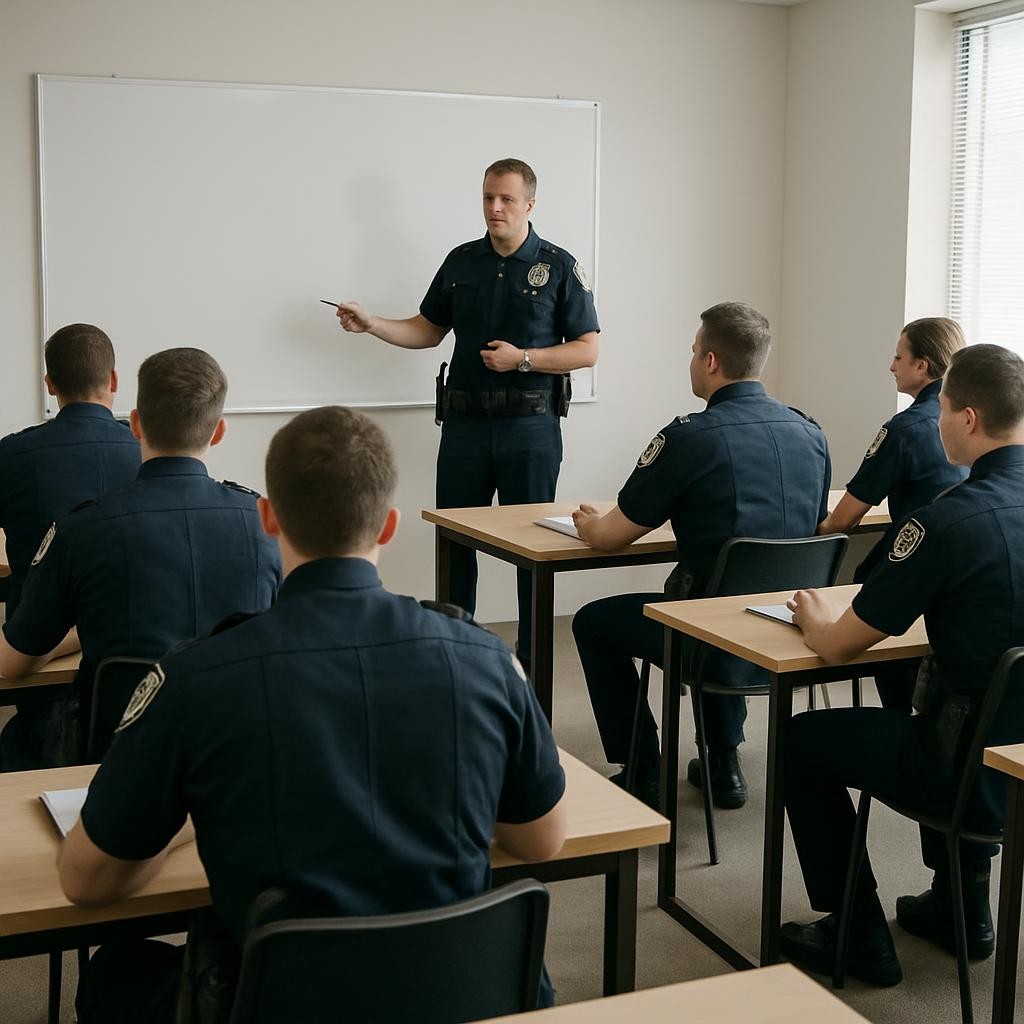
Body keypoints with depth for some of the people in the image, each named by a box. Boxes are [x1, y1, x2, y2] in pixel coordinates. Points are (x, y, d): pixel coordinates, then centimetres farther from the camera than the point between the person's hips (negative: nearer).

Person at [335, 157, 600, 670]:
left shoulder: (558, 267, -2)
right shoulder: (461, 262, 9)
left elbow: (587, 350, -3)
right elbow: (428, 330, 15)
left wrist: (522, 358, -15)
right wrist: (370, 322, 0)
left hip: (530, 423, -3)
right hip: (465, 421, 4)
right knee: (454, 539, 7)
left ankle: (532, 657, 14)